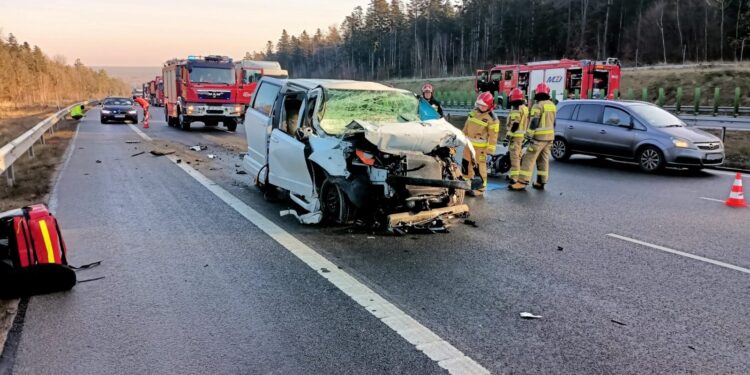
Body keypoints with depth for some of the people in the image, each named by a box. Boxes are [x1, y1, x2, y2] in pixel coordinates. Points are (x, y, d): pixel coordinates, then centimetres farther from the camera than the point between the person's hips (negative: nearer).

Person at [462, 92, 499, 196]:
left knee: (480, 167, -5)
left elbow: (493, 135, -13)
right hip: (469, 144, 8)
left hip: (480, 146, -8)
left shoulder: (491, 118, -13)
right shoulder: (474, 112, 10)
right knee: (466, 164, 16)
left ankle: (481, 187, 3)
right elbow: (466, 126, 19)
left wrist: (490, 149, -16)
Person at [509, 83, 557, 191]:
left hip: (539, 137, -8)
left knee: (529, 159, -9)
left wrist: (530, 136, -17)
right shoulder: (552, 105, 13)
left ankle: (522, 182, -13)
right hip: (550, 136, 8)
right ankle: (541, 182, 17)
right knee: (544, 160, 13)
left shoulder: (538, 105, -12)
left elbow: (534, 122, -18)